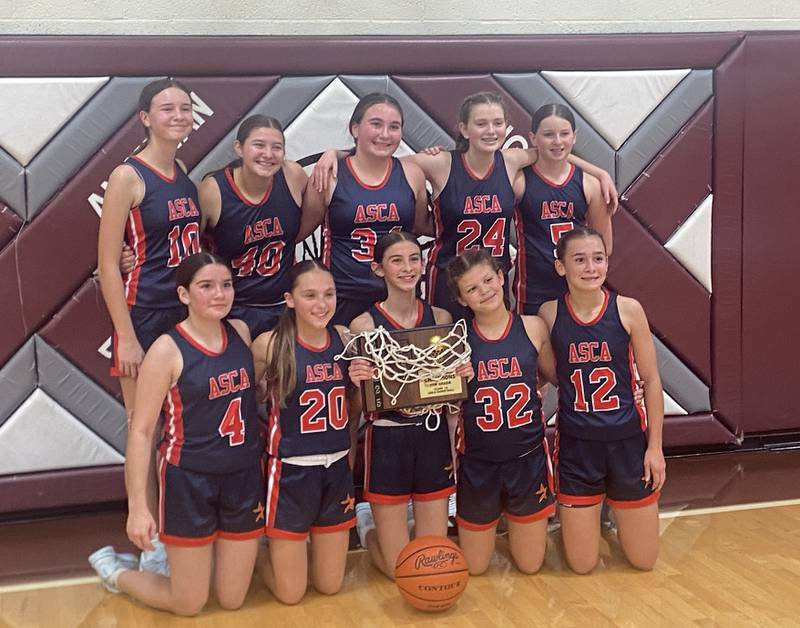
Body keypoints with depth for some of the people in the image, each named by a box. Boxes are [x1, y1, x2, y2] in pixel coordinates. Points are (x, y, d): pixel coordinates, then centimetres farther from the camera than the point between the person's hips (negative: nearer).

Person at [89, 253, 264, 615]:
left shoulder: (241, 332, 1)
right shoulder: (168, 349, -15)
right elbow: (141, 432, -13)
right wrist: (137, 507, -16)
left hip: (245, 477, 5)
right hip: (190, 480, -5)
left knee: (232, 600, 12)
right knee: (189, 604, 7)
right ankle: (113, 570, 32)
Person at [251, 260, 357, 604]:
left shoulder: (344, 337, -1)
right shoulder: (270, 344, -15)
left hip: (337, 468, 4)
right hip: (291, 471, -4)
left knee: (329, 585, 14)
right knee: (291, 593, 6)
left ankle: (301, 551, 44)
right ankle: (259, 553, 35)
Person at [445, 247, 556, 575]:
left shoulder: (532, 327, -6)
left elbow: (556, 374, 9)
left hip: (528, 457, 1)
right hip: (478, 462, -1)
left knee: (530, 565, 14)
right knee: (474, 567, 15)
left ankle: (514, 522, 44)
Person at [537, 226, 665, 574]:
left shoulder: (628, 310, -9)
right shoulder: (549, 314, -8)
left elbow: (651, 379, -2)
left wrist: (655, 446, -2)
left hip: (628, 440, 0)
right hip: (576, 444, 0)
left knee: (644, 560, 12)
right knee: (581, 564, 9)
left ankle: (613, 508, 41)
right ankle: (590, 514, 40)